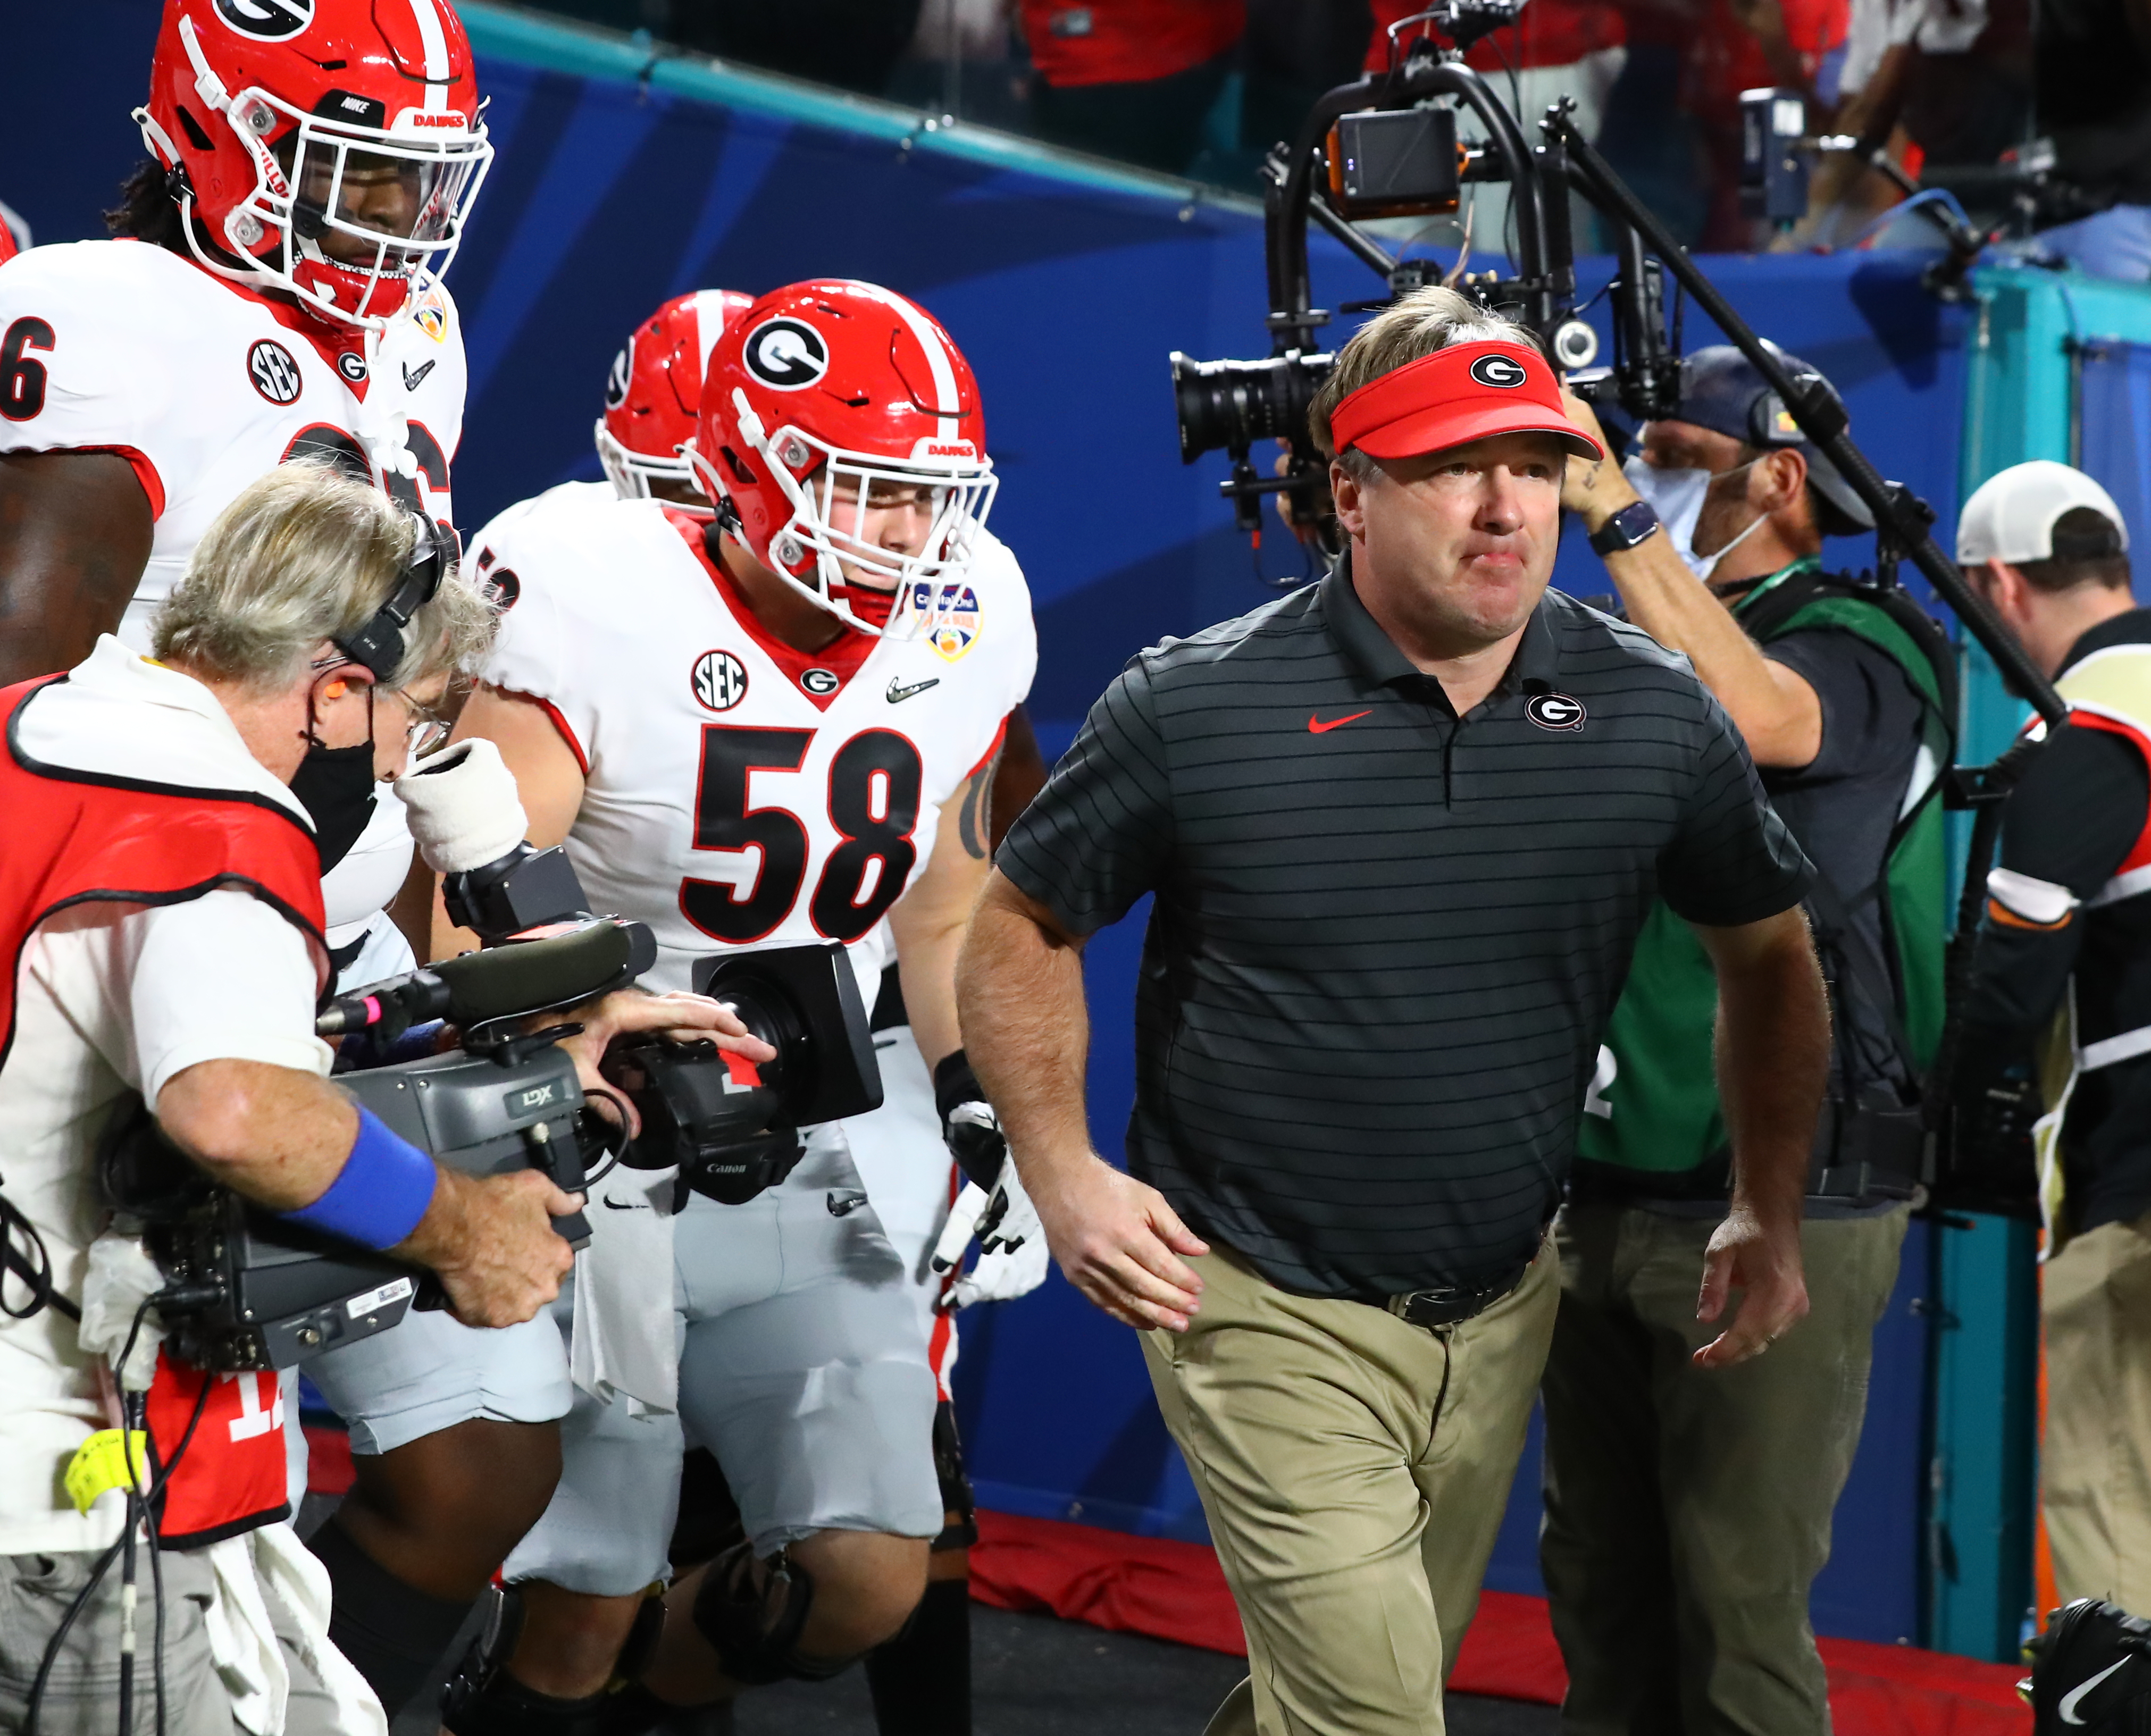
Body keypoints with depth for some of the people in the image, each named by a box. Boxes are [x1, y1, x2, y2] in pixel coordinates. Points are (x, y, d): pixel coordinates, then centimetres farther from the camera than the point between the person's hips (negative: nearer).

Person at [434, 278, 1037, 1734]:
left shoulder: (958, 637, 0)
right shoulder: (603, 608, -17)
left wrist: (982, 1106, 4)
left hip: (802, 1175, 5)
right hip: (599, 1174, -5)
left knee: (870, 1583, -1)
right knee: (576, 1616, 0)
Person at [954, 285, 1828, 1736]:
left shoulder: (1655, 716, -4)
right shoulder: (1193, 708, -13)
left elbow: (1770, 955, 11)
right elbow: (1022, 928, 1)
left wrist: (1771, 1213, 7)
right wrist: (1064, 1174, -9)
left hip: (1503, 1312, 4)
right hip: (1267, 1308, -4)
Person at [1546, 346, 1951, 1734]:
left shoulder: (1865, 647, -5)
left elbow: (1749, 714, -26)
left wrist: (1613, 508, -22)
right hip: (1603, 1194, 7)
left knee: (1735, 1615, -4)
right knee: (1599, 1592, 12)